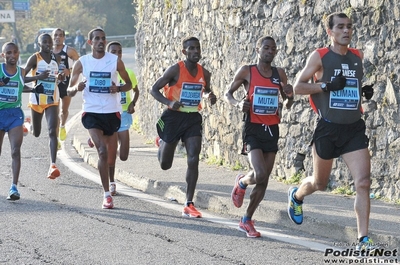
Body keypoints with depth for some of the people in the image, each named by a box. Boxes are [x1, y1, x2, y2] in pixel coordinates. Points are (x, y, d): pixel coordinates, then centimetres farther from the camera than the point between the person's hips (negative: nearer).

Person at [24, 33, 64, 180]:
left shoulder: (56, 58, 7)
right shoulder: (34, 58, -8)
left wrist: (60, 77, 1)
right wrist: (38, 77, -27)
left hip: (52, 101, 2)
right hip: (37, 100, -2)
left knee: (53, 132, -14)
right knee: (36, 133, 13)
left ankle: (53, 165, -21)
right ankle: (30, 125, 52)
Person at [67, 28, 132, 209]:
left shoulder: (115, 61, 1)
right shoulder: (82, 63, 1)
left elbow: (129, 84, 11)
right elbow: (69, 91, 6)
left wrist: (118, 89, -11)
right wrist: (77, 88, -18)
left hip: (112, 112, 2)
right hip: (91, 112, -2)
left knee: (111, 154, 9)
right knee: (102, 151, -18)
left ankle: (110, 180, 43)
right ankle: (107, 195, -16)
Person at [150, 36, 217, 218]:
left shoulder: (204, 73, 2)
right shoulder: (175, 70, -12)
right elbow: (154, 90, -9)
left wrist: (210, 96, -1)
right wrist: (169, 103, -25)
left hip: (193, 119, 3)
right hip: (174, 117, -3)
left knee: (193, 159, -13)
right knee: (165, 164, 8)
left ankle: (189, 205, -8)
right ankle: (161, 142, 47)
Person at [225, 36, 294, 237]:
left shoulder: (280, 74, 7)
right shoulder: (247, 71, -4)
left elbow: (287, 105, 15)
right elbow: (228, 94, 5)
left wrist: (289, 96, -8)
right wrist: (238, 104, -16)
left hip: (272, 130, 4)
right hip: (253, 129, -4)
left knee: (264, 180, 4)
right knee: (260, 174, -20)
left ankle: (247, 220, 18)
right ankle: (241, 183, 16)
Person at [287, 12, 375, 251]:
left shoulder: (358, 57, 8)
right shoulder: (319, 57, -6)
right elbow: (298, 87, -6)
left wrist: (366, 92, 4)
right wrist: (327, 85, -19)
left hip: (354, 128, 3)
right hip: (328, 129, -3)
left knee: (363, 182, -12)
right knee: (320, 184, 14)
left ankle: (363, 239, -10)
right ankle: (296, 196, 49)